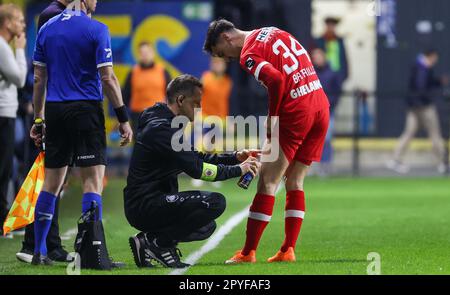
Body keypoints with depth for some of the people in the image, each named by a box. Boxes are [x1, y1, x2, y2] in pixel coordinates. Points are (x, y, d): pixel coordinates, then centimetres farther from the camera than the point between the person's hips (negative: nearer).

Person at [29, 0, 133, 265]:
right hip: (86, 109, -5)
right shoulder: (97, 30, -6)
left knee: (52, 182, 11)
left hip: (55, 111, 5)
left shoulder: (47, 29, 9)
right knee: (93, 180, -4)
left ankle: (39, 252, 12)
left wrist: (38, 119, 16)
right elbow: (107, 77, -10)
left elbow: (39, 79, 10)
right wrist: (123, 117, -6)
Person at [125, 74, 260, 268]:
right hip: (144, 205, -11)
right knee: (215, 202, -22)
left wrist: (235, 157, 11)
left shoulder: (167, 125, 17)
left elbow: (198, 157, 23)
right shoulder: (161, 128, -16)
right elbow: (197, 169, -20)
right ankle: (158, 243, -12)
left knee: (207, 227, 24)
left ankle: (148, 240, 10)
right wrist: (238, 170, -11)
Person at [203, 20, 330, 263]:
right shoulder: (272, 32, 18)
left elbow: (276, 80, -23)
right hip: (321, 105, 8)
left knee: (268, 182, -1)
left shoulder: (248, 54, -7)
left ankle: (248, 252, 0)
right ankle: (288, 250, 11)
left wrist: (272, 117, -10)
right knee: (295, 182, 14)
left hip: (295, 113, -8)